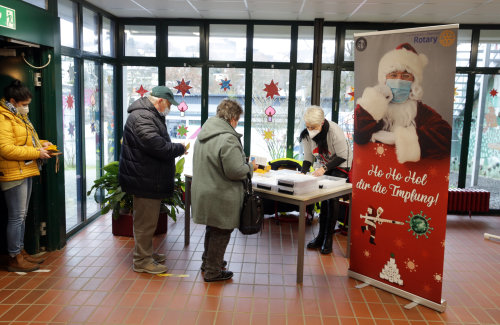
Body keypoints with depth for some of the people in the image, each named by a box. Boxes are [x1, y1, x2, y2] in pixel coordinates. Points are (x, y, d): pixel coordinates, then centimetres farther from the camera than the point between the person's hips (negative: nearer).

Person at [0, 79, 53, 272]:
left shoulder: (18, 117, 18)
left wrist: (41, 143, 10)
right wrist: (36, 152, -19)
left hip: (26, 173, 10)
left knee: (21, 216, 16)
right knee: (16, 217, -4)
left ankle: (20, 251, 27)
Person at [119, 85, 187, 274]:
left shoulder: (150, 115, 17)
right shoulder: (141, 117, -20)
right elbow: (158, 147, -28)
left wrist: (176, 149, 9)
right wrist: (180, 148, -13)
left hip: (150, 179, 11)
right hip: (145, 181, -11)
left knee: (147, 220, 20)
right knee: (145, 221, -1)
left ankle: (146, 253, 34)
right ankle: (142, 261, 11)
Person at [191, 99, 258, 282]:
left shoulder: (203, 134, 8)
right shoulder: (227, 138, -23)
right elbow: (235, 170, -25)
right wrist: (250, 167, -5)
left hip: (204, 191, 9)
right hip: (220, 197, -9)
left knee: (212, 228, 25)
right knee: (221, 232, 7)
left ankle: (208, 262, 41)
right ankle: (213, 271, 19)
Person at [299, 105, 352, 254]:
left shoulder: (334, 131, -31)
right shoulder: (306, 134, -14)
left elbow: (342, 156, -23)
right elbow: (308, 157, -4)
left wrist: (324, 168, -31)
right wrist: (303, 172, -21)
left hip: (340, 166, -5)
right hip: (324, 166, 5)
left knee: (332, 199, -11)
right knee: (323, 199, 2)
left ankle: (328, 239, -3)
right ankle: (321, 236, 11)